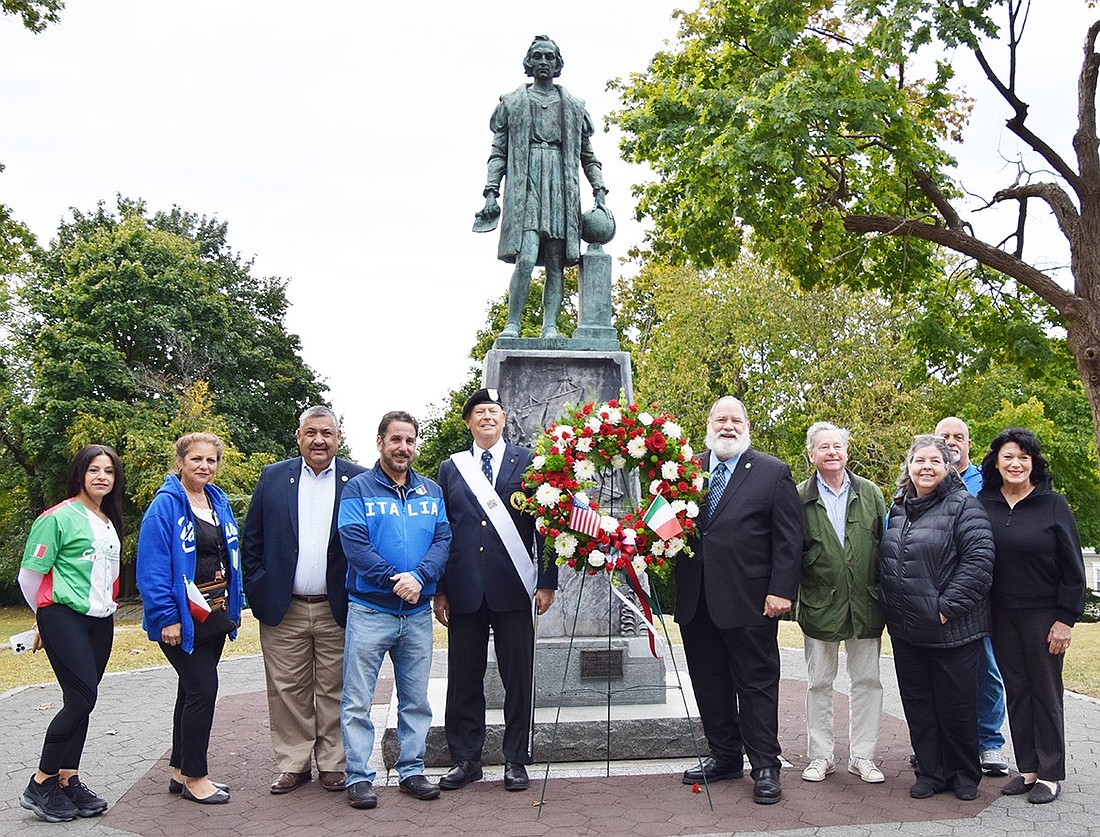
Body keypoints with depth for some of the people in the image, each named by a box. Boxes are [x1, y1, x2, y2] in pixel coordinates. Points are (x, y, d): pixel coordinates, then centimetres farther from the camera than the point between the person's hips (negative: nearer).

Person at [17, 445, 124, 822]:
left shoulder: (110, 522, 13)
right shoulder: (59, 517, -8)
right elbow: (30, 574, -4)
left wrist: (106, 605, 18)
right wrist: (48, 616, 8)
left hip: (100, 621, 7)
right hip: (65, 618, -7)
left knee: (81, 700, 7)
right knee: (82, 697, -12)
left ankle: (68, 781, 14)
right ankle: (40, 786, 0)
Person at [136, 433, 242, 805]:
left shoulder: (219, 502, 10)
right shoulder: (166, 505, -13)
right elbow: (152, 568, -16)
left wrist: (232, 607, 13)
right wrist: (167, 618, -19)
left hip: (214, 615, 7)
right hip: (183, 618, -7)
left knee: (193, 690, 14)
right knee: (203, 688, -7)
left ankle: (181, 772, 25)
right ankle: (194, 777, 6)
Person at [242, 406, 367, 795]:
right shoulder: (273, 478, 5)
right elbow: (251, 540, 7)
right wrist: (257, 591, 1)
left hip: (338, 610, -1)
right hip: (283, 609, 1)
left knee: (335, 690, 8)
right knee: (288, 690, 8)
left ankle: (332, 764, 21)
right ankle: (293, 763, 22)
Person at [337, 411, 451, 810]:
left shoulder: (431, 492, 11)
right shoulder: (358, 489, -2)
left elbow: (443, 539, 1)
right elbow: (354, 542, -12)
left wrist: (418, 577, -16)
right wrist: (394, 580, -18)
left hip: (418, 612, 4)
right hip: (369, 610, -4)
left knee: (416, 699, 12)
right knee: (358, 701, 1)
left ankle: (411, 771, 23)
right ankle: (359, 777, 11)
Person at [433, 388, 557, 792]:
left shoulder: (527, 462, 5)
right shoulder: (450, 468, 12)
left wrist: (547, 581, -3)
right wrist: (439, 590, 6)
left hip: (513, 588, -2)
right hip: (464, 589, 2)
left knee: (518, 679, 4)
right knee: (464, 679, 7)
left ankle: (516, 761, 16)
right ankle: (466, 759, 20)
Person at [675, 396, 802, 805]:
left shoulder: (773, 473, 0)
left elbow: (789, 539, -4)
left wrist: (781, 591, -10)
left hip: (749, 601, -4)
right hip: (696, 602, 4)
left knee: (757, 684, 4)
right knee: (709, 683, 13)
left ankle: (765, 767, 14)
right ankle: (724, 756, 27)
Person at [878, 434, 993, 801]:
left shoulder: (963, 505, -9)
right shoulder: (899, 508, 11)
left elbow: (980, 560, -17)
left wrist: (948, 607, -19)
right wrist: (889, 606, 11)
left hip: (951, 628, -6)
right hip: (906, 629, 6)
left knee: (957, 702, 6)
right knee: (917, 701, 11)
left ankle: (964, 774, 24)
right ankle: (930, 771, 24)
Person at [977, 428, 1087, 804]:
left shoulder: (1052, 504, -5)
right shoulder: (983, 503, 2)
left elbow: (1073, 567, -5)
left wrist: (1066, 619, -9)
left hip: (1043, 615, -3)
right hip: (1002, 616, 3)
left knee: (1045, 691, 5)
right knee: (1016, 691, 9)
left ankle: (1050, 775, 15)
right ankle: (1028, 769, 19)